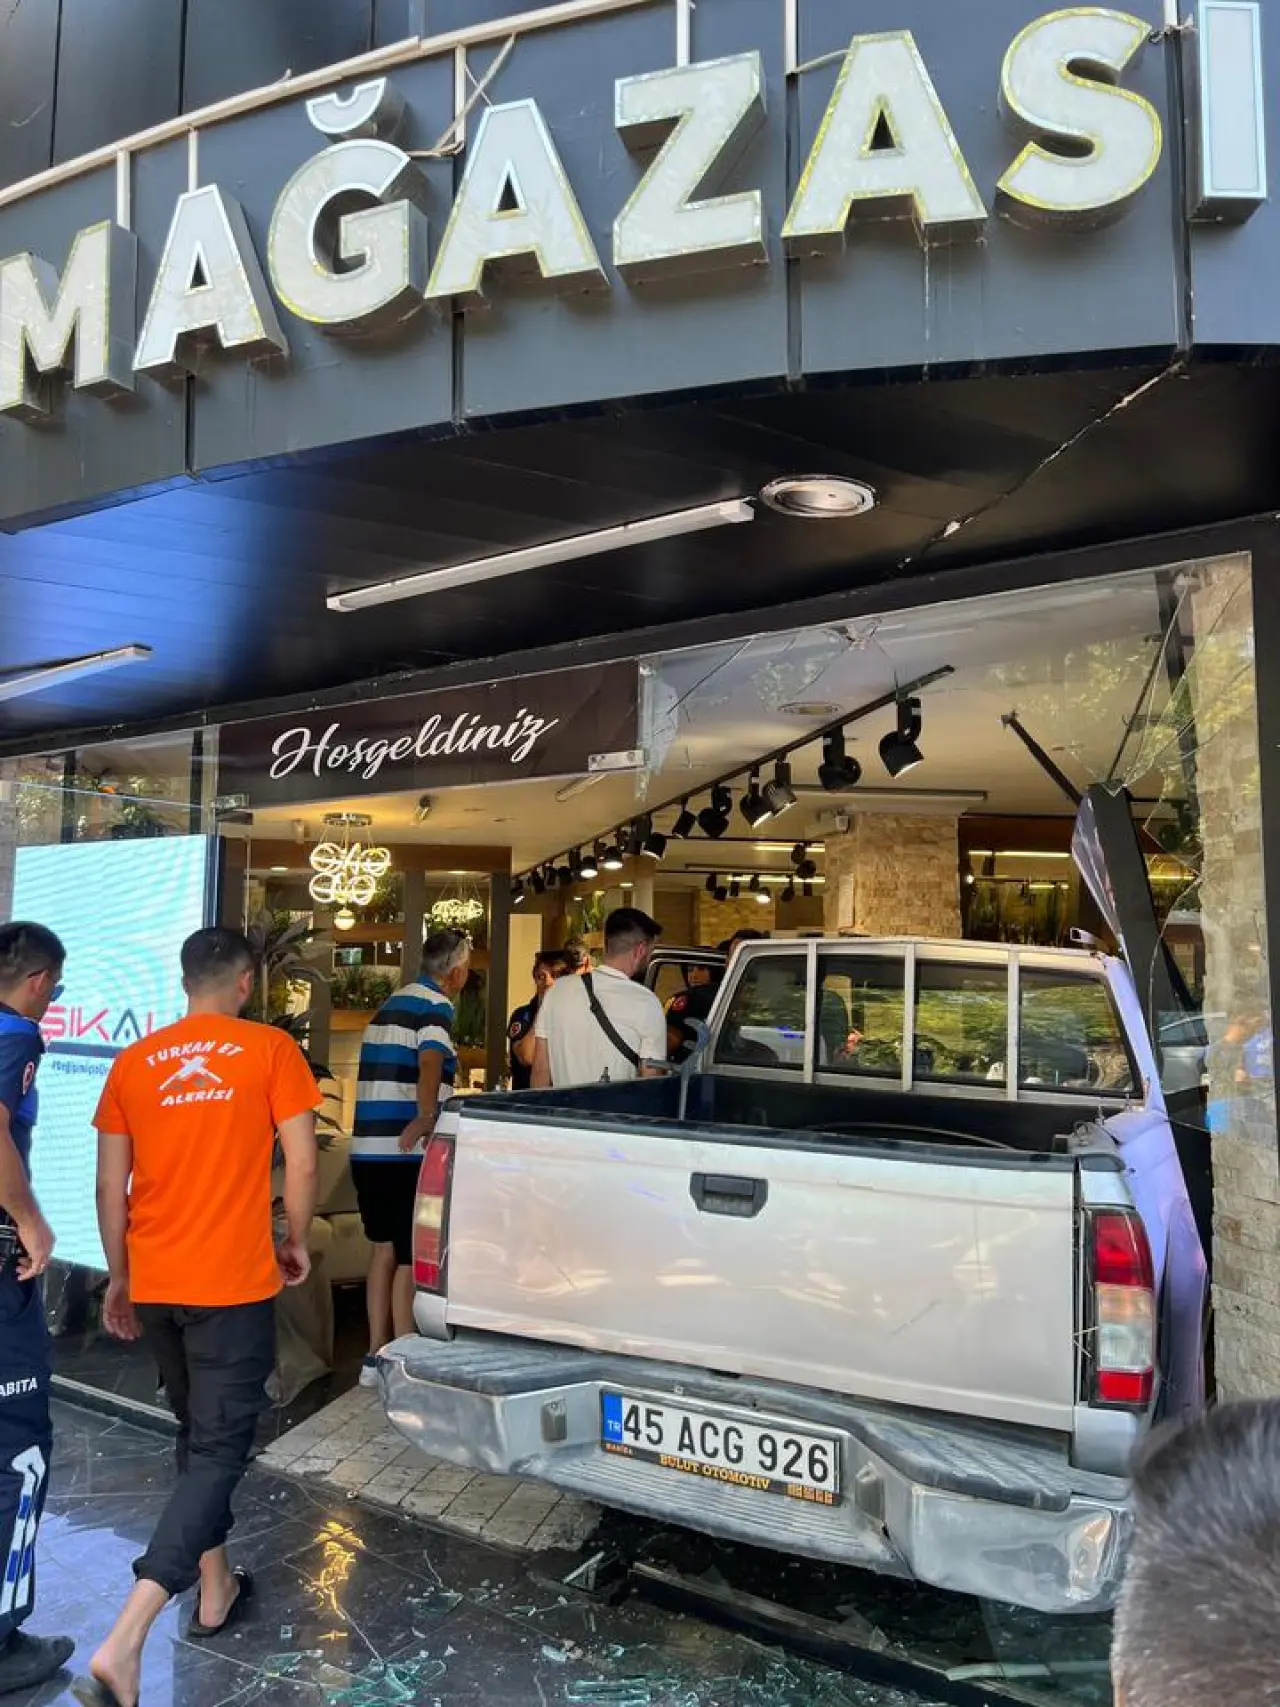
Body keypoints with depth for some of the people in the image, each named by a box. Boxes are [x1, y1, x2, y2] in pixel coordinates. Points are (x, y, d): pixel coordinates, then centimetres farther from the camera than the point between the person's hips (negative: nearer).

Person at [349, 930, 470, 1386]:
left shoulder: (392, 1003, 17)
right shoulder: (435, 1007, -9)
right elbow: (430, 1062, -28)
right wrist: (425, 1119, -30)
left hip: (367, 1149, 8)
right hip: (407, 1154, -8)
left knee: (385, 1248, 18)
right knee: (411, 1258, 1)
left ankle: (376, 1357, 24)